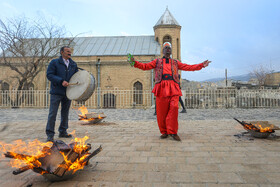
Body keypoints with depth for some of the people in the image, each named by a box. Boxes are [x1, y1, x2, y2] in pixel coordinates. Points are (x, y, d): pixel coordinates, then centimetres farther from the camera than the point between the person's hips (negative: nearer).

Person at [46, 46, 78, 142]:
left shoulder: (73, 64, 12)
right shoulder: (54, 62, -1)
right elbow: (49, 75, -9)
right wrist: (61, 81, -20)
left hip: (68, 93, 5)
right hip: (56, 92, -5)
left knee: (65, 113, 11)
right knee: (52, 113, -5)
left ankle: (63, 132, 23)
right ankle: (50, 134, 2)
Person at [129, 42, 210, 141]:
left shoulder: (175, 62, 26)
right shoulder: (157, 62, 23)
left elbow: (189, 67, 22)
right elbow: (145, 66, 14)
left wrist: (201, 65, 14)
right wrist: (134, 62, 0)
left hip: (173, 88, 1)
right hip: (161, 87, 0)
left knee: (174, 108, -17)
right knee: (161, 111, -3)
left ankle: (172, 132, -7)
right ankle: (164, 132, 11)